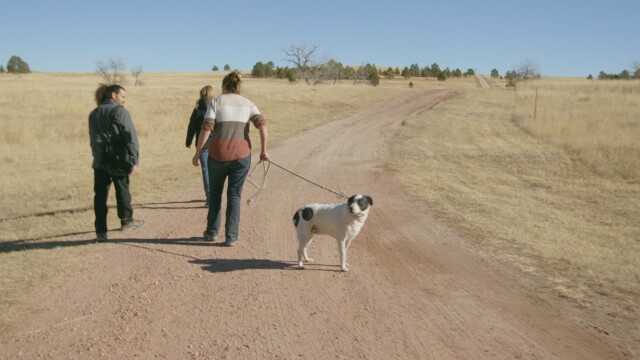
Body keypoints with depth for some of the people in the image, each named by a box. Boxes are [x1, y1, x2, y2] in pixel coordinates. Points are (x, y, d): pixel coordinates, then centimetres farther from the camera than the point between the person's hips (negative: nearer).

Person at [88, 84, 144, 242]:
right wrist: (134, 159, -12)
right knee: (122, 190, 15)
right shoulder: (120, 111, -6)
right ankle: (126, 220, 30)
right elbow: (130, 136, -13)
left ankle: (101, 231, 2)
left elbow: (93, 139, 17)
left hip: (99, 161, 4)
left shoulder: (93, 114, 15)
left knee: (100, 195, 4)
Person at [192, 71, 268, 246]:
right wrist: (263, 150, -3)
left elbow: (206, 128, -8)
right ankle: (231, 236, 7)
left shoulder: (216, 101, 3)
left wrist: (197, 152, -3)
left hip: (218, 154, -1)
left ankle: (211, 232, 25)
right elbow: (262, 123, -7)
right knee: (234, 195, 9)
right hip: (241, 154, 1)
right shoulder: (248, 103, 9)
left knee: (215, 192, 19)